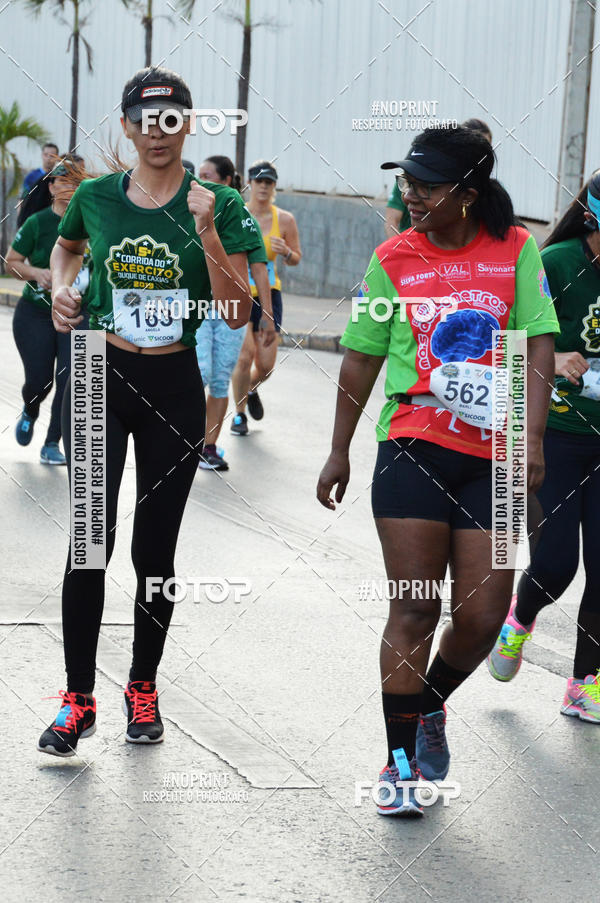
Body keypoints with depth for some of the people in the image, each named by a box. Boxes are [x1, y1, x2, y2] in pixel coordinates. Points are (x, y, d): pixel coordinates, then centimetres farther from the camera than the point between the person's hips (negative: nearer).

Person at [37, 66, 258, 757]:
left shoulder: (218, 206, -4)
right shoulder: (97, 196, 2)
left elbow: (239, 315, -10)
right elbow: (67, 245, 26)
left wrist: (207, 234, -21)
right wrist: (60, 288, 6)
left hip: (174, 388, -1)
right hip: (99, 377, 1)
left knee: (154, 549, 6)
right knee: (90, 538, -7)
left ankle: (143, 687, 23)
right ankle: (78, 696, 2)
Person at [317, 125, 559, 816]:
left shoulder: (515, 249, 4)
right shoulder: (393, 260, 4)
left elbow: (538, 343, 1)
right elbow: (361, 359, 11)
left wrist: (531, 435, -10)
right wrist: (339, 452, 12)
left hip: (492, 457, 1)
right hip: (414, 448, -1)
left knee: (481, 617, 0)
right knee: (414, 607, -5)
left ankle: (430, 707, 30)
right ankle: (400, 763, 6)